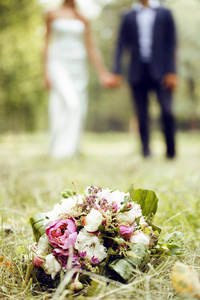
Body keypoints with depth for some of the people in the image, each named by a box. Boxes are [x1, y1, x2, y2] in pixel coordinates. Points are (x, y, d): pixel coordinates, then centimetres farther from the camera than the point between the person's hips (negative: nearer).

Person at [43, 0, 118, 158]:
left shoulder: (83, 20, 11)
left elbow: (91, 49, 11)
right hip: (59, 64, -4)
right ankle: (60, 150, -15)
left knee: (78, 110, 2)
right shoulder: (53, 15, 5)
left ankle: (72, 152, 14)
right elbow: (47, 44, 4)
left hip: (79, 67, 4)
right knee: (70, 104, -22)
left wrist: (103, 73, 7)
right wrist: (46, 72, -3)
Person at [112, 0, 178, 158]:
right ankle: (146, 150, 11)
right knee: (142, 115, 1)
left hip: (160, 72, -1)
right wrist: (116, 72, -3)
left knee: (167, 111, -10)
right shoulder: (128, 17, 13)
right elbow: (121, 45, 8)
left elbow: (172, 43, 4)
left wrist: (171, 72, -5)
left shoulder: (165, 14, 10)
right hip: (138, 74, 2)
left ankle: (171, 151, 8)